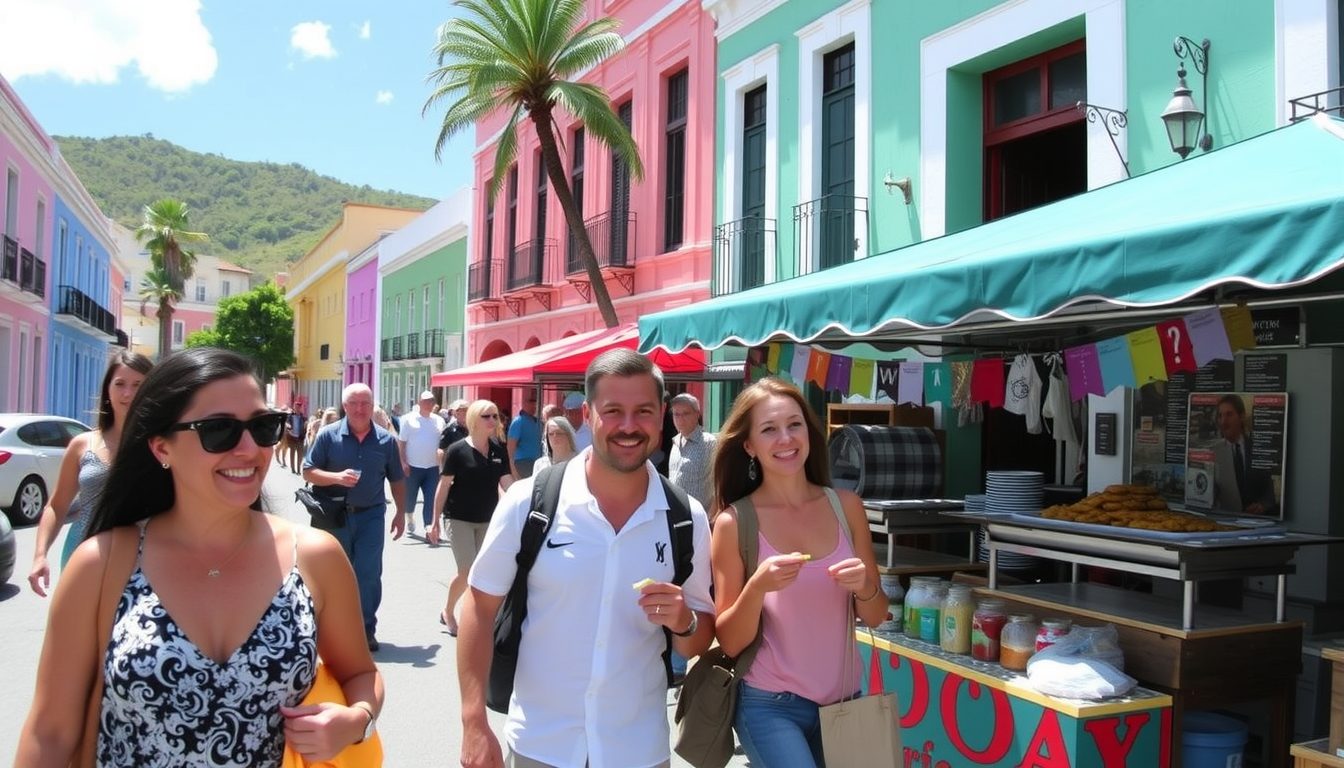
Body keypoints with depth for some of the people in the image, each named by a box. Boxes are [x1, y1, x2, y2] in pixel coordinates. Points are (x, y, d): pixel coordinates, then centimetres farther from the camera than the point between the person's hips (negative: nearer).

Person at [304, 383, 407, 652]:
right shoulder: (329, 435, -5)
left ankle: (367, 629, 10)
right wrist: (337, 477, -20)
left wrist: (400, 513, 8)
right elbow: (308, 472, -4)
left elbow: (396, 480, 9)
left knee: (369, 573, -2)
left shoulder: (386, 440, 0)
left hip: (371, 516, 0)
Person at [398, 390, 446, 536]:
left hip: (432, 468, 2)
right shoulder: (409, 419, -2)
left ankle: (429, 528, -5)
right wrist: (403, 462, -10)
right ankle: (410, 516, 40)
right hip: (412, 467, -2)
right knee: (409, 497, 11)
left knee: (431, 499, -5)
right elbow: (401, 443, -3)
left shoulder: (439, 421, 7)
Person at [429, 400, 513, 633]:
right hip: (460, 520, -4)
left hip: (488, 520, 4)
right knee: (467, 573, -6)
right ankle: (447, 612, 19)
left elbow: (507, 483, 0)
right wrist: (435, 521, -6)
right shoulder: (457, 450, -10)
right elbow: (443, 486, -7)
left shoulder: (499, 451, 1)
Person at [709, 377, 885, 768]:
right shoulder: (734, 523, -12)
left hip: (843, 700, 4)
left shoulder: (845, 505, -3)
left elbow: (875, 617, 4)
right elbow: (729, 642, -9)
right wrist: (757, 587, -26)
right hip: (770, 706, -3)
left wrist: (864, 586, -17)